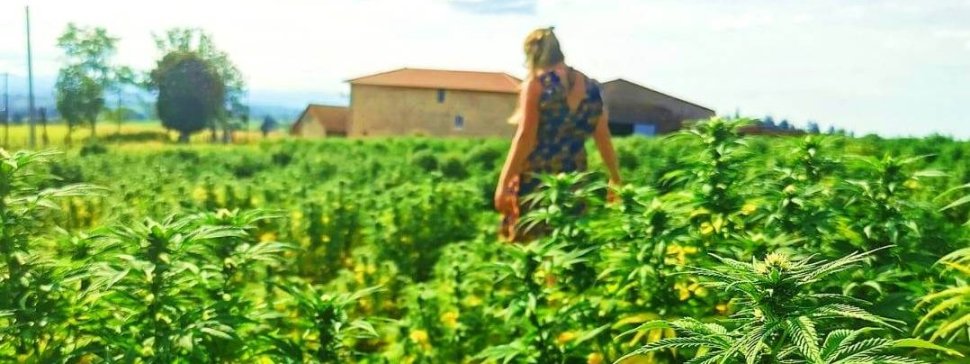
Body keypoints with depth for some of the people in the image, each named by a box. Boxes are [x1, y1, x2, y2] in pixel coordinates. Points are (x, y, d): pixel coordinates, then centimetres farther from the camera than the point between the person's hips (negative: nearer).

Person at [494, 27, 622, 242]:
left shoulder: (535, 83, -5)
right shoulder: (590, 86, 9)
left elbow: (525, 136, -11)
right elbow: (603, 138, 11)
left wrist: (503, 182, -9)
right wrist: (615, 178, 21)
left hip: (536, 181, -5)